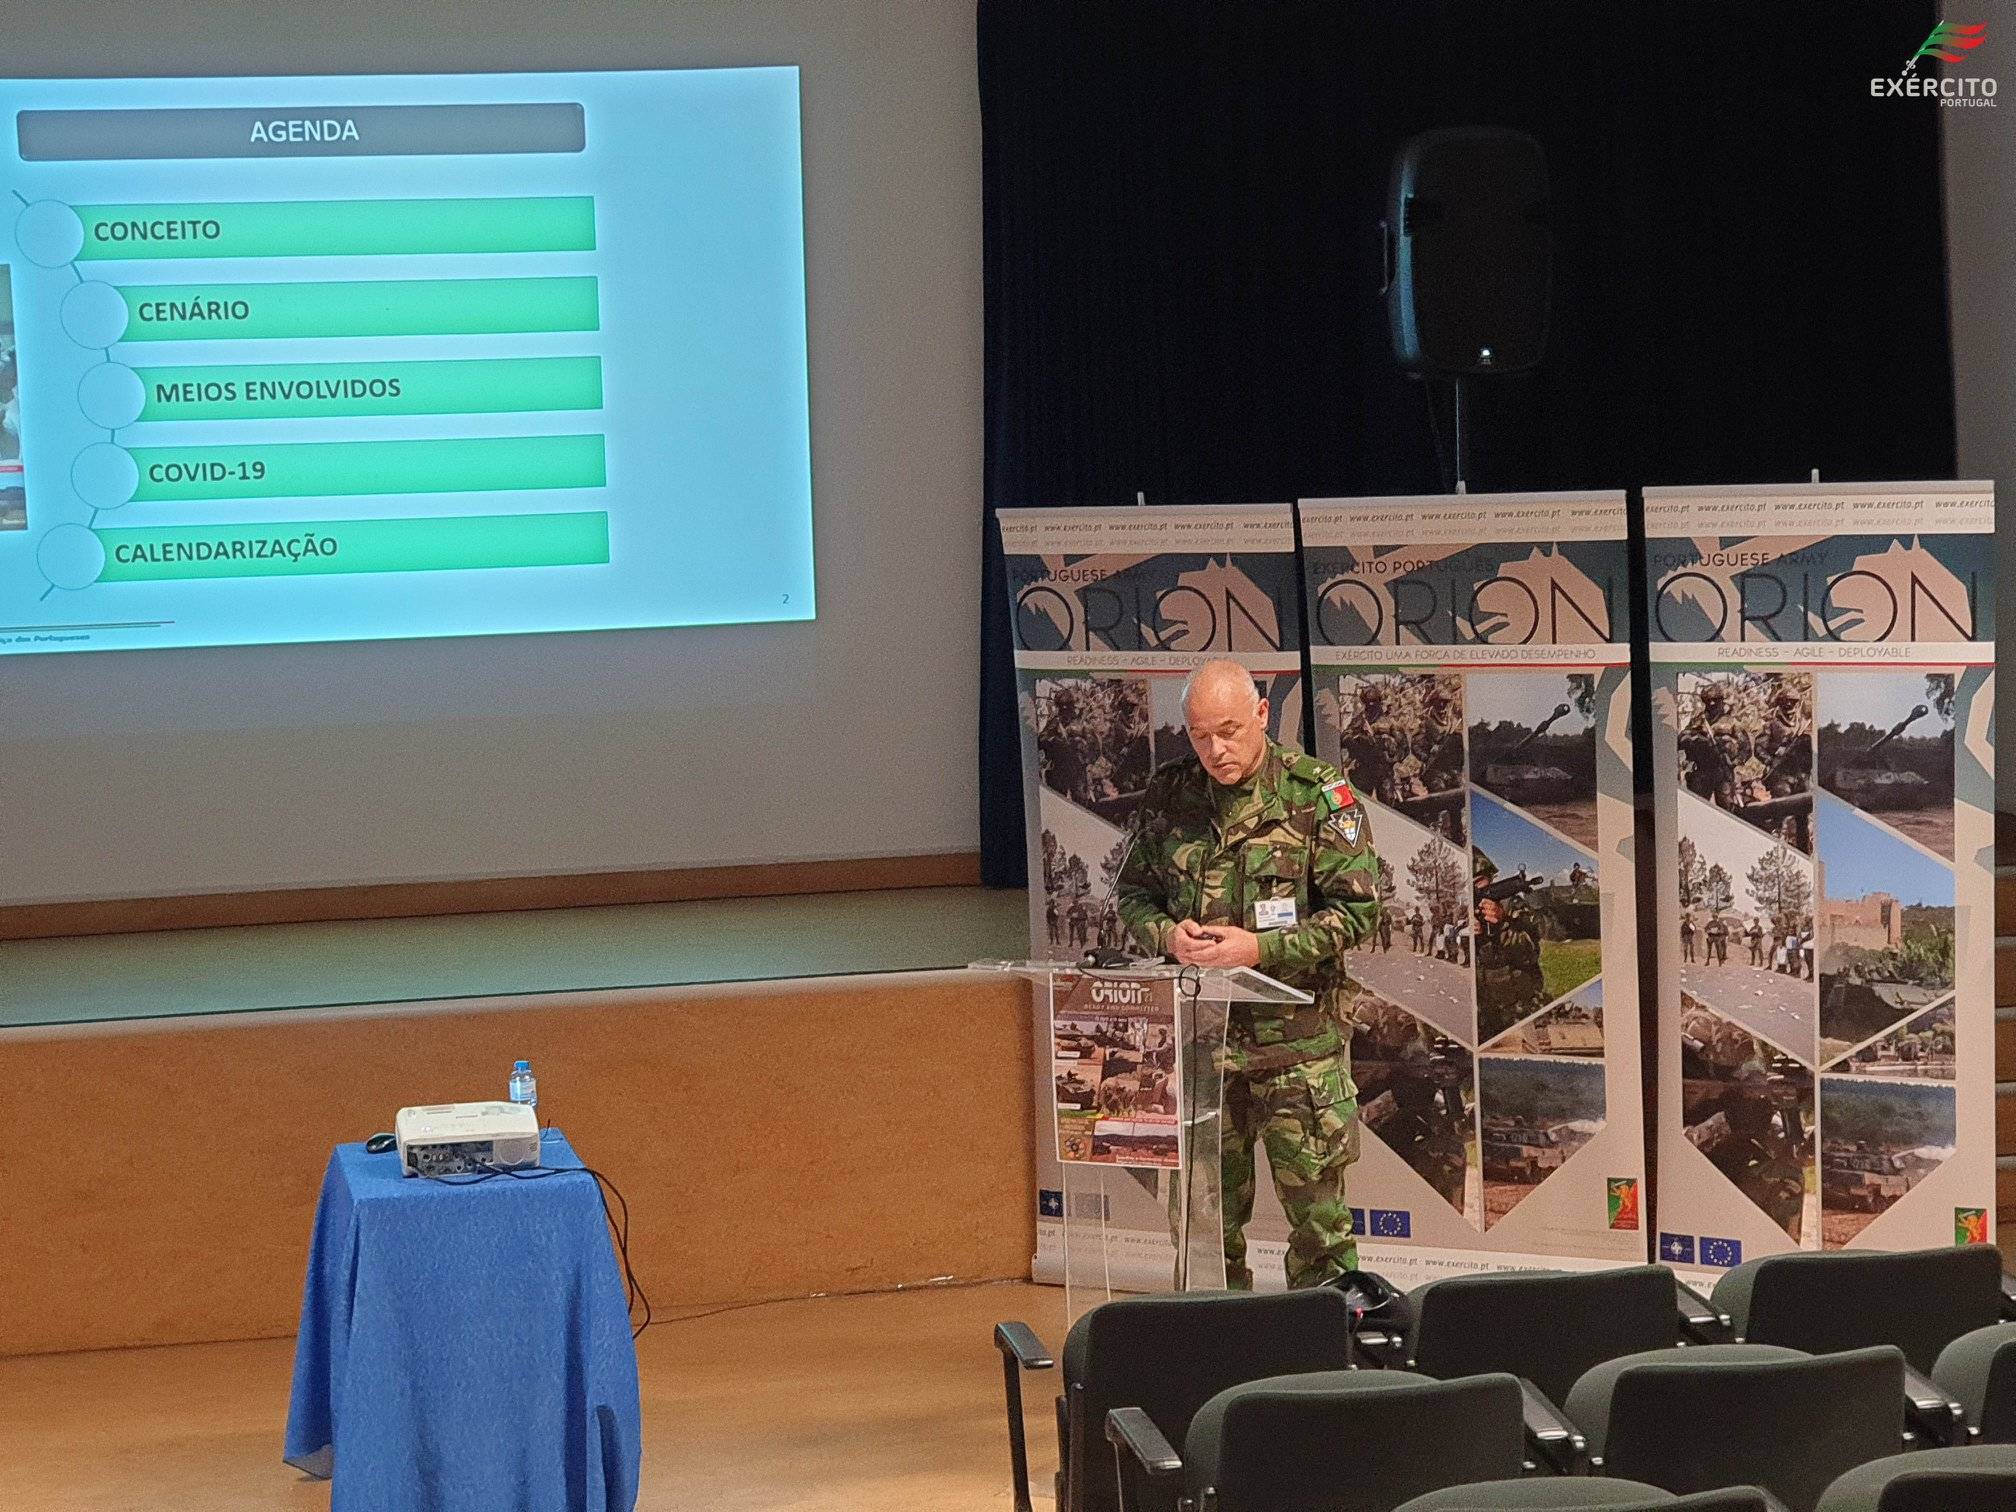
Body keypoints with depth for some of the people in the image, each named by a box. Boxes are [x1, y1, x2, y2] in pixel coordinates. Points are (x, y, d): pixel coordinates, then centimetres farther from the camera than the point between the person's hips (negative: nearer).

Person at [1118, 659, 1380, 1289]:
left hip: (1297, 1034, -3)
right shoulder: (1168, 794, 6)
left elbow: (1357, 910, -7)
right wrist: (1166, 934, -7)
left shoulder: (1318, 793, -5)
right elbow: (1134, 891, 16)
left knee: (1314, 1201, 1)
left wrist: (1260, 948, -17)